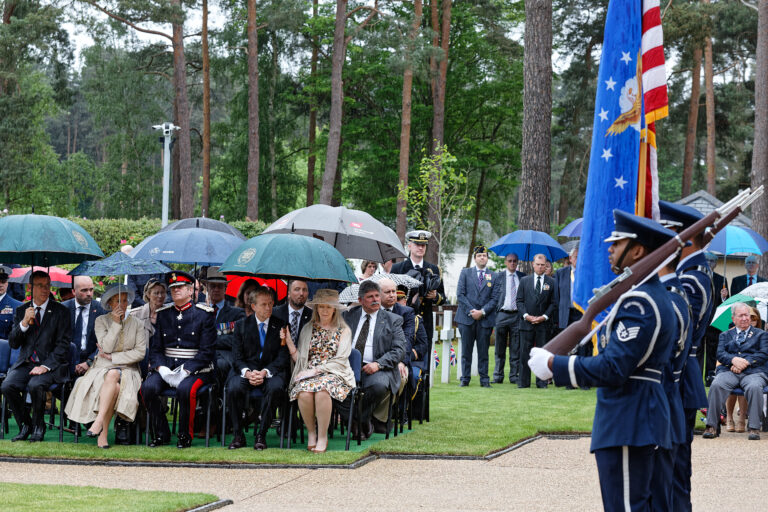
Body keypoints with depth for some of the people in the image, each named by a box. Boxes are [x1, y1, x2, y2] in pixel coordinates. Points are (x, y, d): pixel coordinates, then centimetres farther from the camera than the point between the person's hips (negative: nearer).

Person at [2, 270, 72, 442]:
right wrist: (24, 323, -12)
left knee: (35, 385, -34)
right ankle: (25, 426, -3)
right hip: (25, 363, 3)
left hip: (50, 365, -3)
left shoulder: (61, 311, 2)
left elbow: (63, 344, -4)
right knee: (8, 386, -25)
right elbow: (13, 343, 6)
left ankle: (38, 427, -9)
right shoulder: (21, 310, 12)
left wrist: (46, 366, -15)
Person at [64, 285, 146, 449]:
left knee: (113, 375, -38)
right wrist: (116, 323, -11)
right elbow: (106, 347, -6)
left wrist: (113, 358, -6)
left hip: (127, 369, 0)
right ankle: (103, 433, -37)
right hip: (102, 368, 0)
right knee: (114, 386, -37)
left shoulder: (137, 324, 11)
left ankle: (98, 422, -43)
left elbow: (140, 352, 0)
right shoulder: (101, 321, 9)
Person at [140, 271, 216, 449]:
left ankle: (185, 435, -13)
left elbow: (207, 351, -6)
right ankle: (161, 434, -7)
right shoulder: (163, 314, 13)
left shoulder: (204, 314, 0)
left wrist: (186, 370, -18)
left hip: (195, 369, -4)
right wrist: (162, 368, -10)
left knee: (185, 389, -35)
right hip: (167, 366, 4)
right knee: (148, 387, -25)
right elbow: (155, 348, 11)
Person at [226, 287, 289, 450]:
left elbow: (283, 357, 0)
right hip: (246, 370, 1)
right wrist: (247, 372, -18)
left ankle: (261, 435, -25)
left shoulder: (281, 326, 5)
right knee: (234, 388, -32)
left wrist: (265, 372, -17)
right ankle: (238, 435, -17)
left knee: (275, 387, -36)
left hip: (271, 371, -1)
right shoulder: (241, 325, 7)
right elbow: (237, 356, 4)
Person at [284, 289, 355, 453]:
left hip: (334, 373, -2)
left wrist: (317, 370, -12)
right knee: (304, 393, -34)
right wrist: (288, 341, -1)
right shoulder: (308, 329, 18)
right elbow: (299, 358, 14)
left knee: (322, 390, -38)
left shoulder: (343, 330, 9)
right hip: (309, 373, 2)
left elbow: (340, 360, -1)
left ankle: (322, 437, -24)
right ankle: (311, 433, -11)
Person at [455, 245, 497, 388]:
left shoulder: (493, 276, 8)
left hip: (485, 319, 0)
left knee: (483, 351, 2)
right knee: (466, 350, 2)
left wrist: (482, 312, -10)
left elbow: (494, 298, 3)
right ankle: (465, 378, 8)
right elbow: (460, 294, 2)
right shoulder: (465, 273, 9)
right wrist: (471, 311, -8)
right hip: (467, 317, 0)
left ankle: (484, 379, 7)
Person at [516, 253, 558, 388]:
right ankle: (523, 381, 4)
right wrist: (526, 315, -8)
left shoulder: (551, 282, 7)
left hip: (543, 323, -1)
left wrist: (544, 316, -9)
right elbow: (519, 301, 6)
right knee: (525, 353, 0)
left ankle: (542, 381, 5)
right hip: (526, 322, 1)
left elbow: (554, 303, 4)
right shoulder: (524, 281, 10)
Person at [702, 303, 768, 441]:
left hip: (753, 371, -1)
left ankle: (754, 428, -35)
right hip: (729, 371, 1)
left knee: (754, 387, -38)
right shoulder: (725, 335, 26)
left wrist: (745, 362, -10)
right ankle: (711, 426, -29)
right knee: (716, 385, -32)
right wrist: (734, 360, -12)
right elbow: (720, 354, 10)